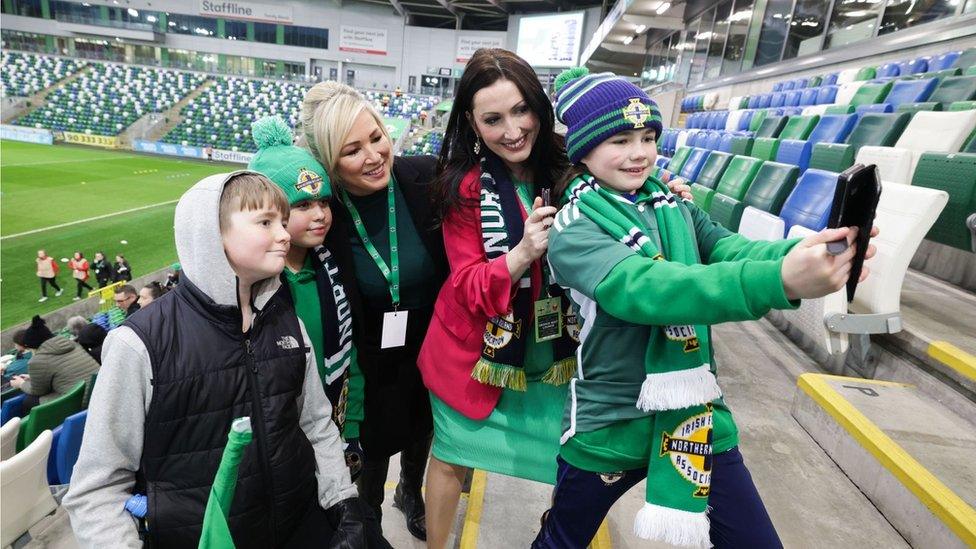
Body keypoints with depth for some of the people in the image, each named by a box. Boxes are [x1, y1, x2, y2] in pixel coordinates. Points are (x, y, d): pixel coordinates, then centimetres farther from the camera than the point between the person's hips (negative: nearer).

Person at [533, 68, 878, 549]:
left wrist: (803, 253, -36)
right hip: (611, 424, -3)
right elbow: (643, 288, -33)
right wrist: (780, 281, -45)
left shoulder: (676, 209, 2)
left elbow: (731, 249, -14)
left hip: (695, 416, 4)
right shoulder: (572, 230, -16)